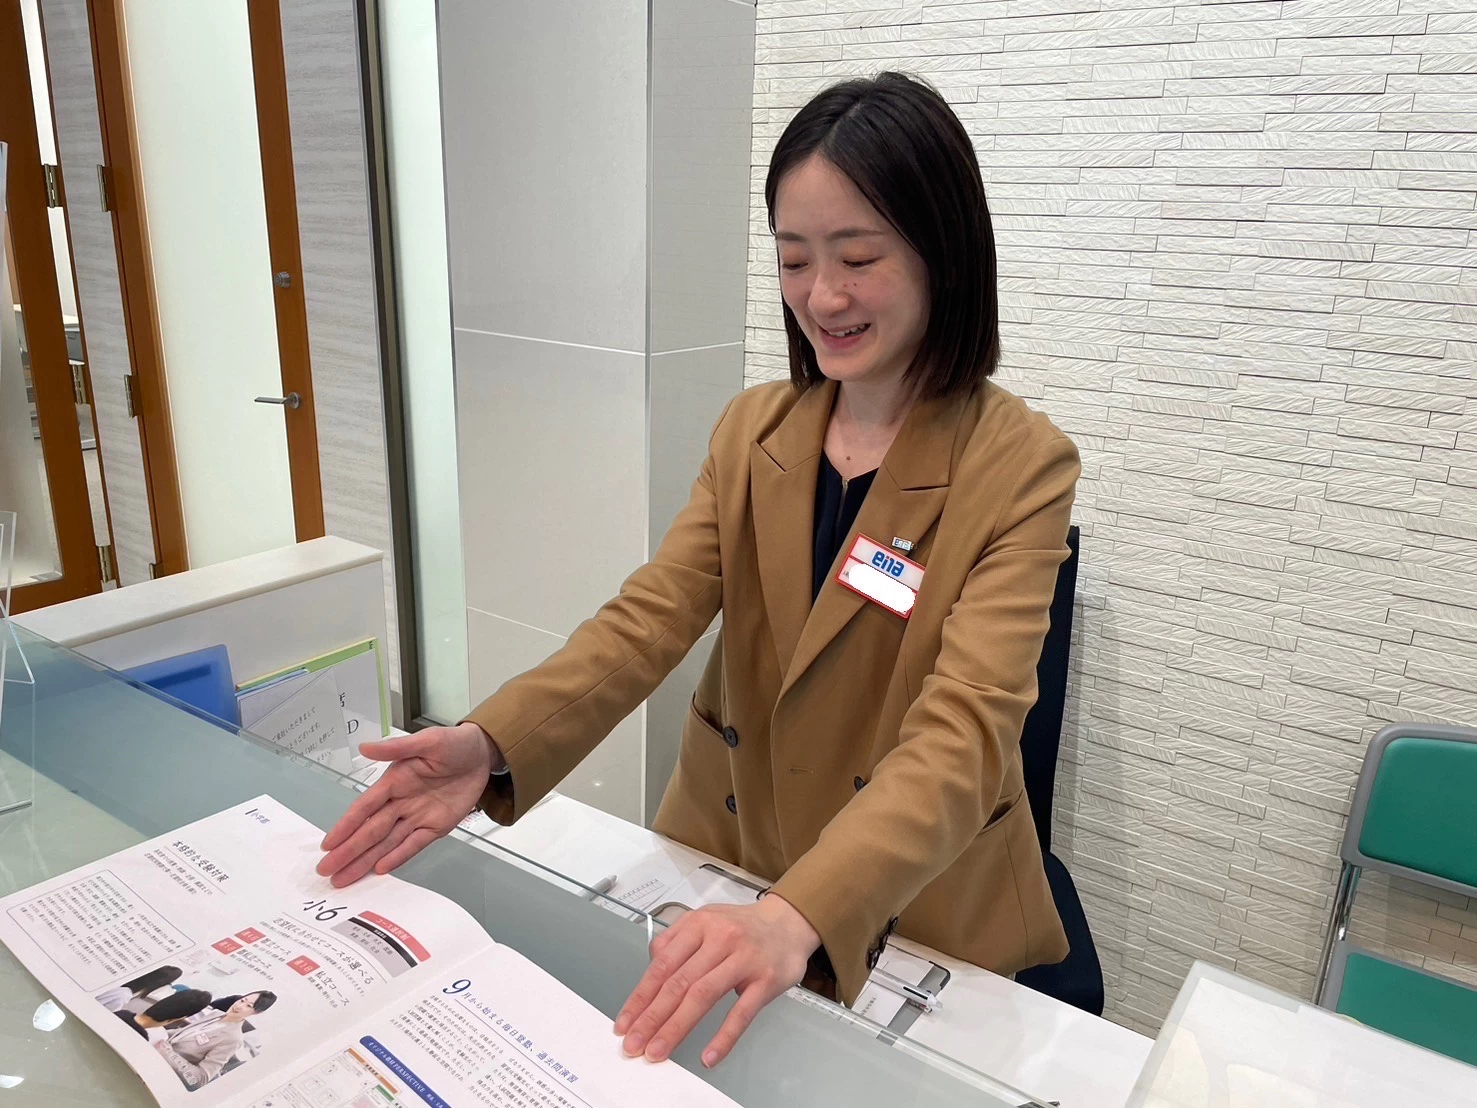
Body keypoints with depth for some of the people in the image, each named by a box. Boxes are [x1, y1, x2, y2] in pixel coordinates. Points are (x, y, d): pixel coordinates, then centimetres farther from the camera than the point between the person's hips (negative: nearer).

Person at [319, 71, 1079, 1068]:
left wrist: (801, 915, -43)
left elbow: (964, 730, -27)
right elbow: (651, 617, -12)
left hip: (915, 923, -3)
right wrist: (493, 744, -29)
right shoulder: (752, 431, -2)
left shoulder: (1020, 466, -16)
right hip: (722, 865, 4)